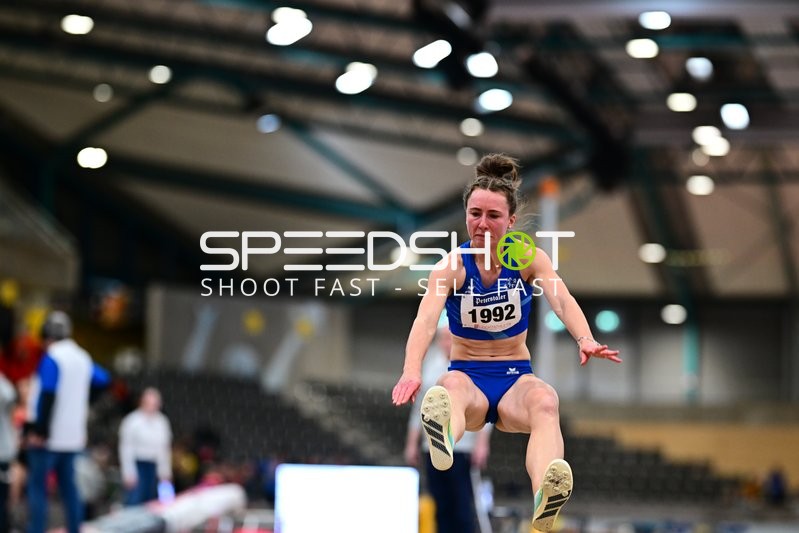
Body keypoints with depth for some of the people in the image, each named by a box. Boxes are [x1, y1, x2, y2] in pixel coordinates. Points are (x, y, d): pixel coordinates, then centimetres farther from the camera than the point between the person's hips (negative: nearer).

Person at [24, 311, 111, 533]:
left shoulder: (51, 358, -13)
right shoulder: (82, 358, 9)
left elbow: (48, 396, -19)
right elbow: (104, 380, 21)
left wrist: (39, 430, -19)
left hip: (47, 436, -7)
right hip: (72, 436, 7)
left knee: (37, 487, -5)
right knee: (68, 486, 13)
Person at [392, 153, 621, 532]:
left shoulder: (529, 259, -3)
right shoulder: (451, 266, -7)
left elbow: (562, 301, -21)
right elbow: (426, 318, -26)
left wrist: (585, 340, -44)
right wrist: (411, 372, -46)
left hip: (516, 377, 0)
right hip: (467, 376, 0)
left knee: (544, 402, -37)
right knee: (449, 389, -39)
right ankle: (443, 440, -78)